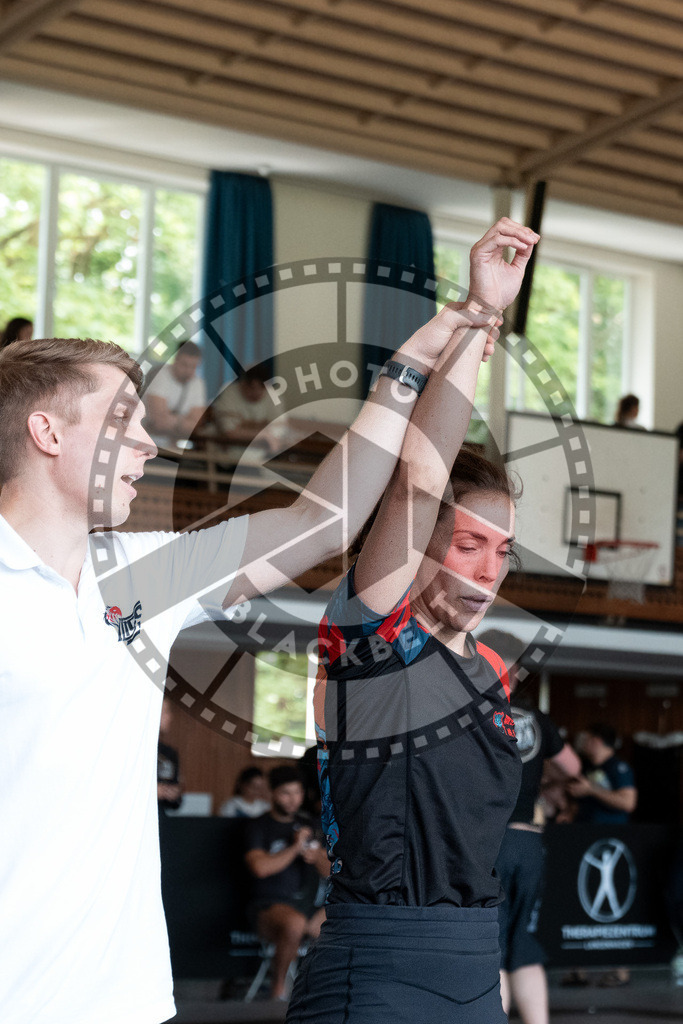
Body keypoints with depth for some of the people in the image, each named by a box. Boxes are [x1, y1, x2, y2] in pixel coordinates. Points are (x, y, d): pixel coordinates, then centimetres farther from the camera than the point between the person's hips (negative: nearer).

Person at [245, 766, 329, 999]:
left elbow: (329, 872, 17)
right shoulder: (260, 827, 2)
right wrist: (295, 848, -8)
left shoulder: (307, 825, 19)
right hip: (270, 905, -6)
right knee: (295, 923, -40)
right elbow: (260, 867, -16)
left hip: (308, 906, 6)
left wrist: (317, 856, -5)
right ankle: (278, 984, -16)